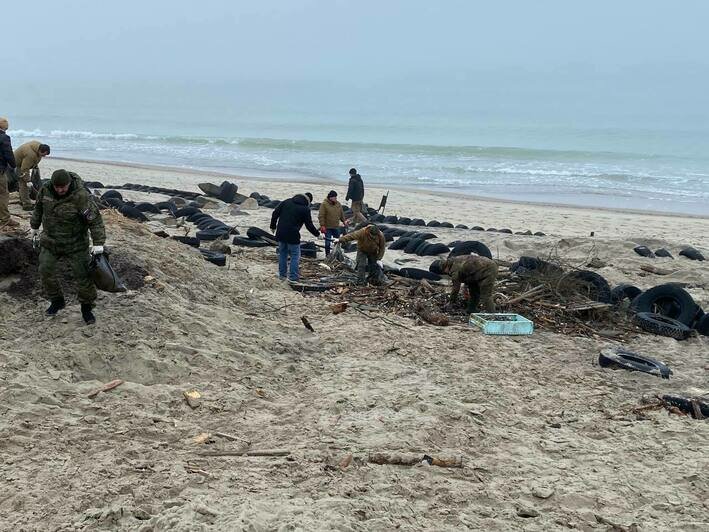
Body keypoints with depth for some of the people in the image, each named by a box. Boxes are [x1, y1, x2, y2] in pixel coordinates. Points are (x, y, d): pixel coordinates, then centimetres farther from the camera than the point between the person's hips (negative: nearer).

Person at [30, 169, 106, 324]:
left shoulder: (81, 196, -25)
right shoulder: (45, 189, -9)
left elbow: (95, 219, -24)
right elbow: (38, 207, 11)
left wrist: (98, 243, -29)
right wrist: (34, 226, 22)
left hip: (75, 244, -4)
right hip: (50, 240, 4)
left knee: (83, 275, -4)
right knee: (45, 271, 2)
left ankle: (86, 308, 12)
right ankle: (57, 301, 23)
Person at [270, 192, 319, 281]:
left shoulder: (286, 202, 7)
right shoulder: (305, 209, -5)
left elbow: (275, 213, 7)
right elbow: (309, 225, -2)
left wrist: (273, 226, 17)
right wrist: (317, 234, 12)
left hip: (281, 233, 5)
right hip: (293, 235, -5)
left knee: (282, 254, 17)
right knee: (295, 256, 6)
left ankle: (282, 274, 25)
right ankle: (293, 276, 4)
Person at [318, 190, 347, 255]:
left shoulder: (338, 204, 6)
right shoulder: (324, 204, -11)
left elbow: (342, 214, 18)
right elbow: (321, 216, -13)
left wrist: (344, 221, 7)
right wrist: (322, 225, -18)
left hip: (336, 227, 5)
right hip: (327, 227, -5)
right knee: (328, 242, 1)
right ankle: (327, 255, 12)